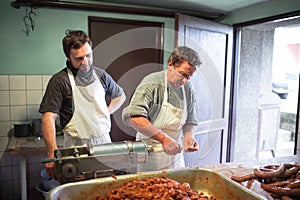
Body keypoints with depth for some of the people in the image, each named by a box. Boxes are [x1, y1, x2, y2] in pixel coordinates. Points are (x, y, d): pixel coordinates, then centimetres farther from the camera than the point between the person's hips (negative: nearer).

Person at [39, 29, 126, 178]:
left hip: (104, 142, 4)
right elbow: (48, 118, -13)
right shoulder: (60, 80, -7)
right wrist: (53, 154, -24)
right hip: (77, 147, -4)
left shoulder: (100, 75, 7)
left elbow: (120, 96, 23)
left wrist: (106, 113, 8)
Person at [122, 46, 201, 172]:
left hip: (175, 152, 6)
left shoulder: (187, 88, 3)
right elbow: (132, 116, -30)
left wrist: (188, 136, -7)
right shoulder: (152, 83, -18)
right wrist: (163, 138, -31)